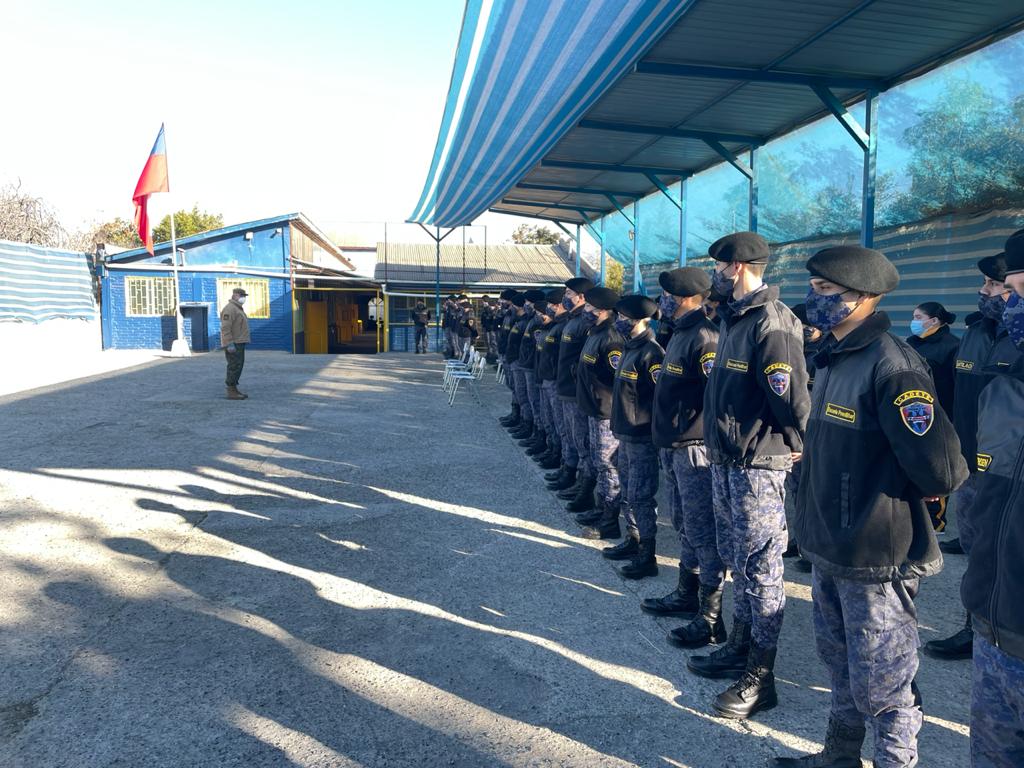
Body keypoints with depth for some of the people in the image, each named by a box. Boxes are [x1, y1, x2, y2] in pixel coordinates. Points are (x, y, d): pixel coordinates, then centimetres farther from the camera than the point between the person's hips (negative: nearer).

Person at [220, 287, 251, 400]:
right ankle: (231, 392, -7)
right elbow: (225, 327, -21)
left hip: (239, 343, 10)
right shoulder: (230, 308, -13)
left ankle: (233, 390, 17)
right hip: (233, 344, -10)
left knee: (238, 366, 12)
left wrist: (243, 342, 21)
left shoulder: (238, 308, 20)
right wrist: (229, 344, -26)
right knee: (234, 366, -10)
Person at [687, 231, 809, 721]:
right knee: (737, 562, 19)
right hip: (725, 461, 10)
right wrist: (720, 444, 14)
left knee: (759, 570, 1)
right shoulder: (735, 318, 12)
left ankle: (760, 677, 14)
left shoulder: (771, 324, -19)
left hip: (758, 467, -10)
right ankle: (740, 649, 35)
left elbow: (794, 401, -23)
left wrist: (792, 448, -10)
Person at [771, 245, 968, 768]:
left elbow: (940, 468, -25)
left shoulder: (890, 364, -21)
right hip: (829, 550, 9)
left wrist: (915, 491, -7)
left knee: (879, 684, 7)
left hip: (875, 558, -9)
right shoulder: (833, 359, 8)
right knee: (839, 663, 24)